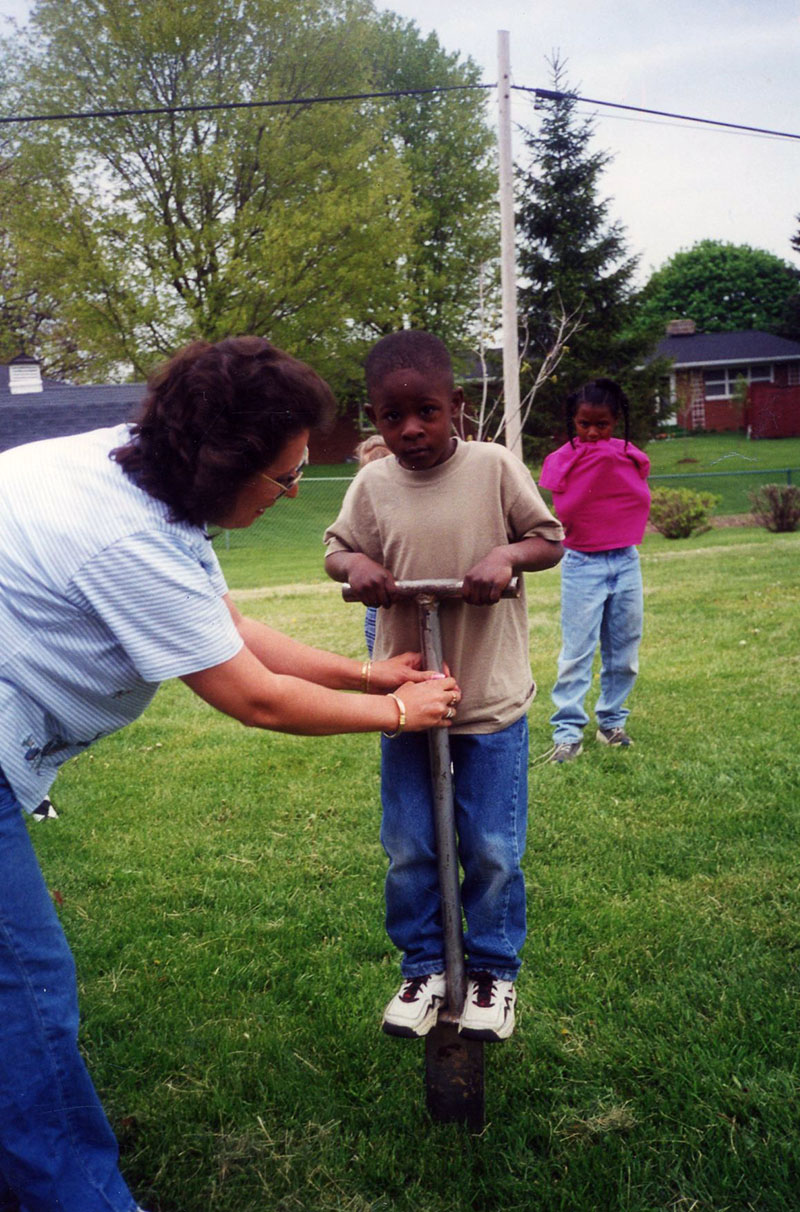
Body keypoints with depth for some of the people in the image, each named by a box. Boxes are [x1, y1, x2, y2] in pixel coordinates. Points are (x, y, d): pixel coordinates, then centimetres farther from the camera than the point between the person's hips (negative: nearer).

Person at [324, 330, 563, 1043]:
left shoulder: (494, 467, -7)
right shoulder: (372, 485, -2)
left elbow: (549, 541, 0)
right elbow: (336, 548, 10)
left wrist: (506, 555, -21)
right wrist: (354, 564, -14)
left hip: (492, 697, -2)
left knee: (492, 850, 8)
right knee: (409, 851, 11)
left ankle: (494, 970, 31)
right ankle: (424, 967, 33)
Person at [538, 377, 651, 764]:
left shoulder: (632, 457, 4)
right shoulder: (561, 460, -5)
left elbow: (641, 500, -7)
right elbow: (563, 513, -17)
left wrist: (616, 462, -15)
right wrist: (591, 465, -21)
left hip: (625, 561, 4)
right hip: (582, 565, -3)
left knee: (623, 652, 9)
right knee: (577, 651, -5)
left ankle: (611, 722, 23)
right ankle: (568, 731, 0)